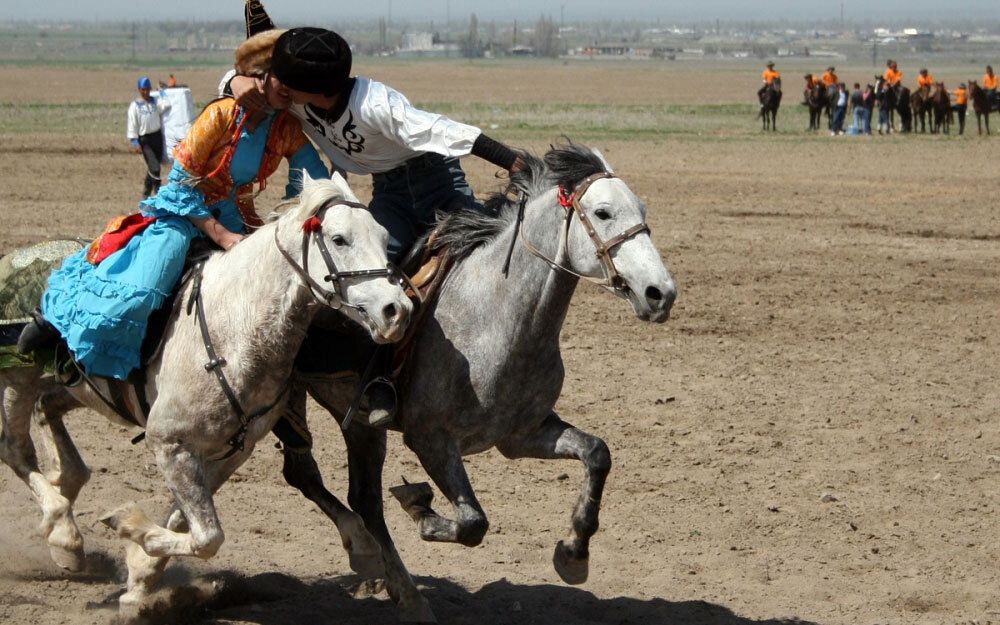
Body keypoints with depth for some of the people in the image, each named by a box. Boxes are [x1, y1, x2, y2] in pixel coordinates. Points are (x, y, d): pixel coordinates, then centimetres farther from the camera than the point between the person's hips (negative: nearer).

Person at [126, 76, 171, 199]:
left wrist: (161, 92, 2)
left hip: (157, 137, 5)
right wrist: (135, 142, -12)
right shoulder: (135, 105, -3)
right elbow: (132, 124, -5)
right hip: (144, 140, -5)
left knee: (152, 168, 11)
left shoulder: (155, 101, 8)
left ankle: (146, 194, 23)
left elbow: (166, 104, -11)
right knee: (154, 168, -17)